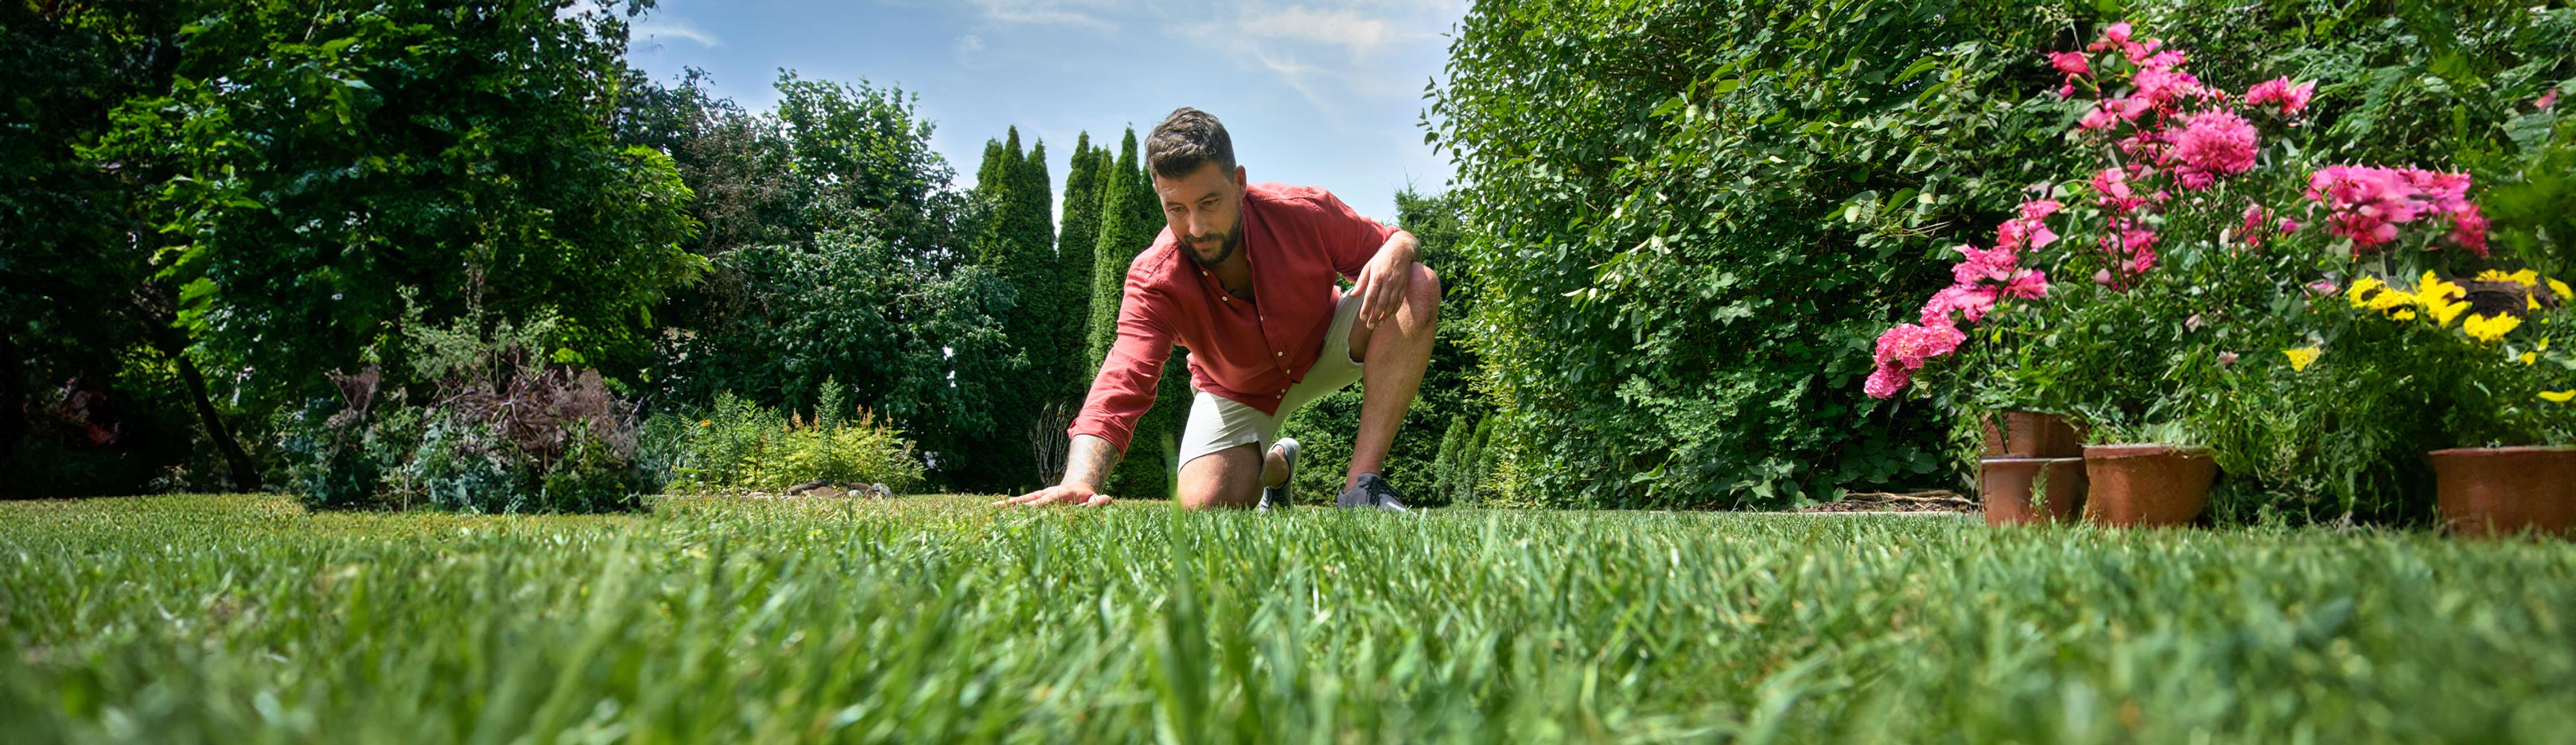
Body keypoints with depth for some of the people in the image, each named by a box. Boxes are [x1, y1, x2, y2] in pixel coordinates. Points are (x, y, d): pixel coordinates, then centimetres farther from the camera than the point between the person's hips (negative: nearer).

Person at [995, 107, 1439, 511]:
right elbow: (1120, 386, -42)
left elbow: (1394, 242, -13)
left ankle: (1362, 483, -28)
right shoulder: (1153, 281, -31)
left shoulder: (1307, 213, -29)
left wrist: (1398, 250, -41)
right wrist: (1080, 482, -60)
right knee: (1206, 506, -24)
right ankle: (1274, 466, 17)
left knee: (1418, 286, -28)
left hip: (1326, 351, 0)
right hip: (1238, 391, 0)